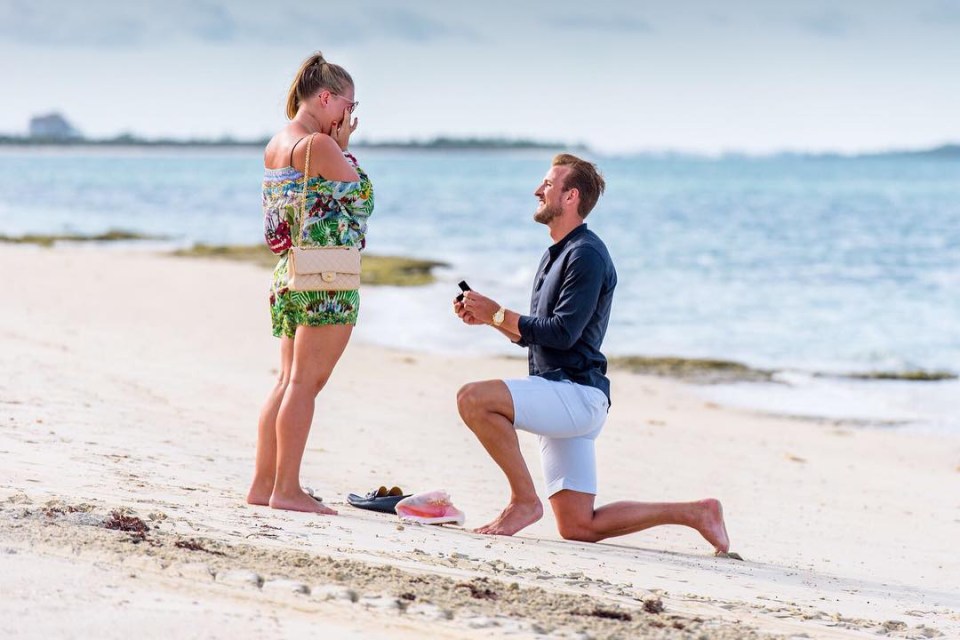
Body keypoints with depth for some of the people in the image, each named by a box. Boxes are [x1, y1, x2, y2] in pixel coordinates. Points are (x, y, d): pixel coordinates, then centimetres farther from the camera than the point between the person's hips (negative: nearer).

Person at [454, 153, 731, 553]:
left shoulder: (586, 255, -10)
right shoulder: (557, 254, 21)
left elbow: (562, 333, -19)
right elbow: (534, 335, 26)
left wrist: (497, 313, -12)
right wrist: (487, 318, 12)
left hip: (577, 394, -10)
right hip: (563, 401, 10)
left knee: (473, 398, -26)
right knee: (578, 528, 5)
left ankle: (524, 500, -17)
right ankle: (694, 513, 14)